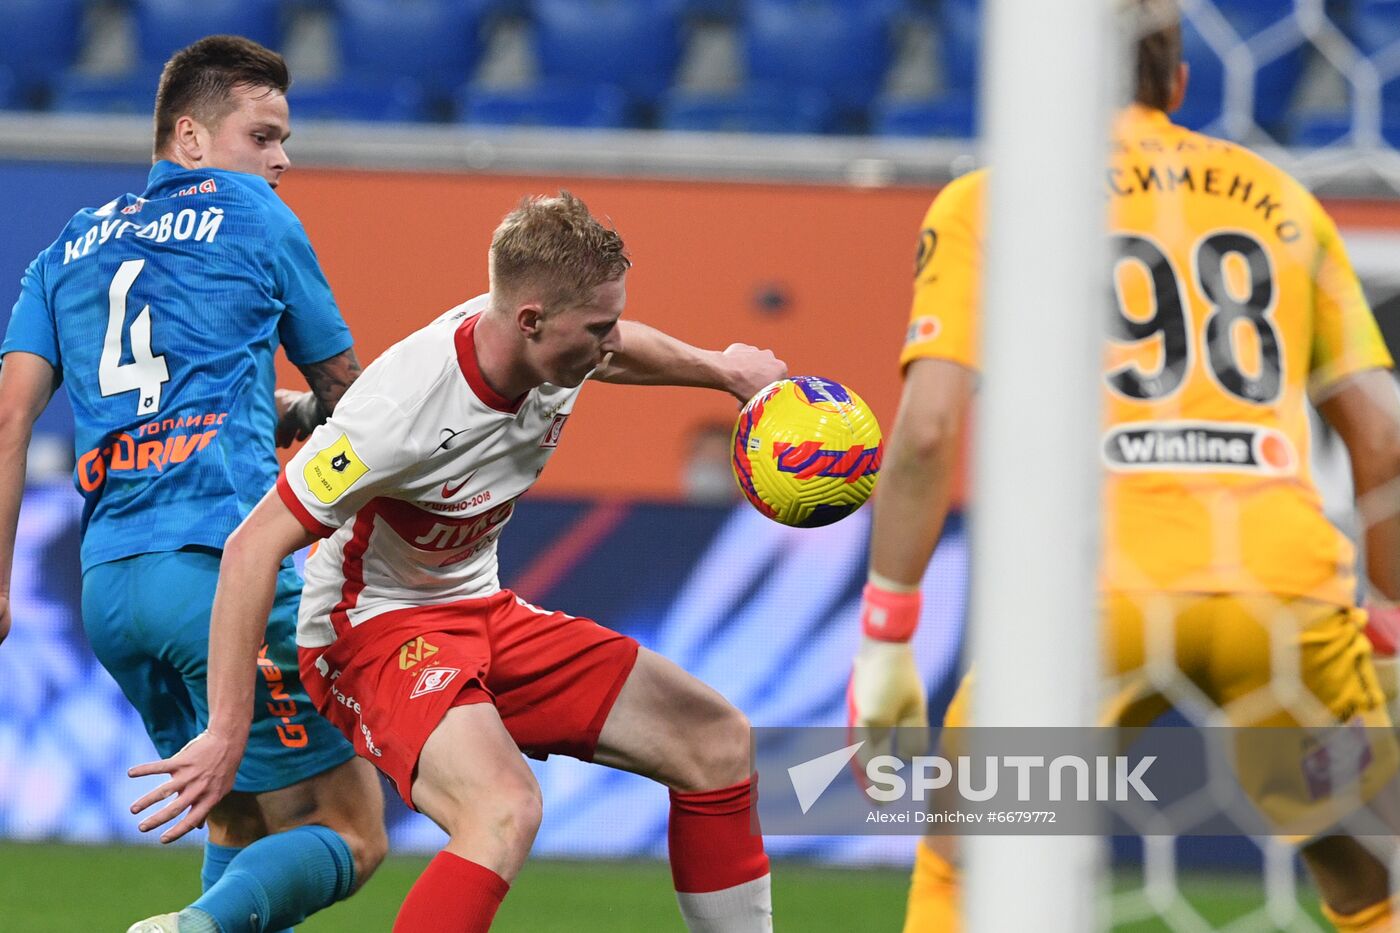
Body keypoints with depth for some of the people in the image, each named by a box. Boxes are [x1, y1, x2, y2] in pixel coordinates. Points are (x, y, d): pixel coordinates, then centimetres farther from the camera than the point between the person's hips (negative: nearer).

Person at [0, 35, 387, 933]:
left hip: (108, 587, 6)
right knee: (349, 832, -5)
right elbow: (349, 392, 17)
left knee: (242, 822, 21)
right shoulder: (255, 218, 7)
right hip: (223, 563, -6)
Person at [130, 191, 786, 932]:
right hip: (372, 628, -9)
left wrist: (720, 369, 14)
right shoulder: (405, 408, -33)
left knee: (717, 740, 6)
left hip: (482, 609, 9)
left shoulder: (551, 344, -10)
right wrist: (227, 733, -33)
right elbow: (254, 546, -31)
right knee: (505, 811, -36)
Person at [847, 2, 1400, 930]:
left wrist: (884, 640, 5)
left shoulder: (986, 204, 15)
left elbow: (929, 426, 1)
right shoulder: (1277, 199, 23)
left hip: (1100, 577, -2)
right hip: (1286, 567, 2)